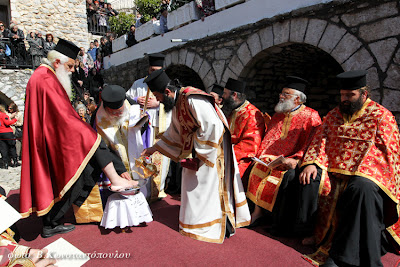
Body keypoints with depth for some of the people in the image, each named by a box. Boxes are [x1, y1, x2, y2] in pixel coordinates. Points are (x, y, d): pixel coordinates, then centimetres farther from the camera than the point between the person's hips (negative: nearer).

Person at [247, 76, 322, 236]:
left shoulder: (311, 117, -4)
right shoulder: (278, 116, 16)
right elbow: (268, 140, 16)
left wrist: (295, 160, -25)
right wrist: (264, 156, -2)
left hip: (294, 161, -6)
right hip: (273, 159, 6)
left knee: (290, 175, -31)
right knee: (257, 169, -15)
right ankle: (258, 210, -4)